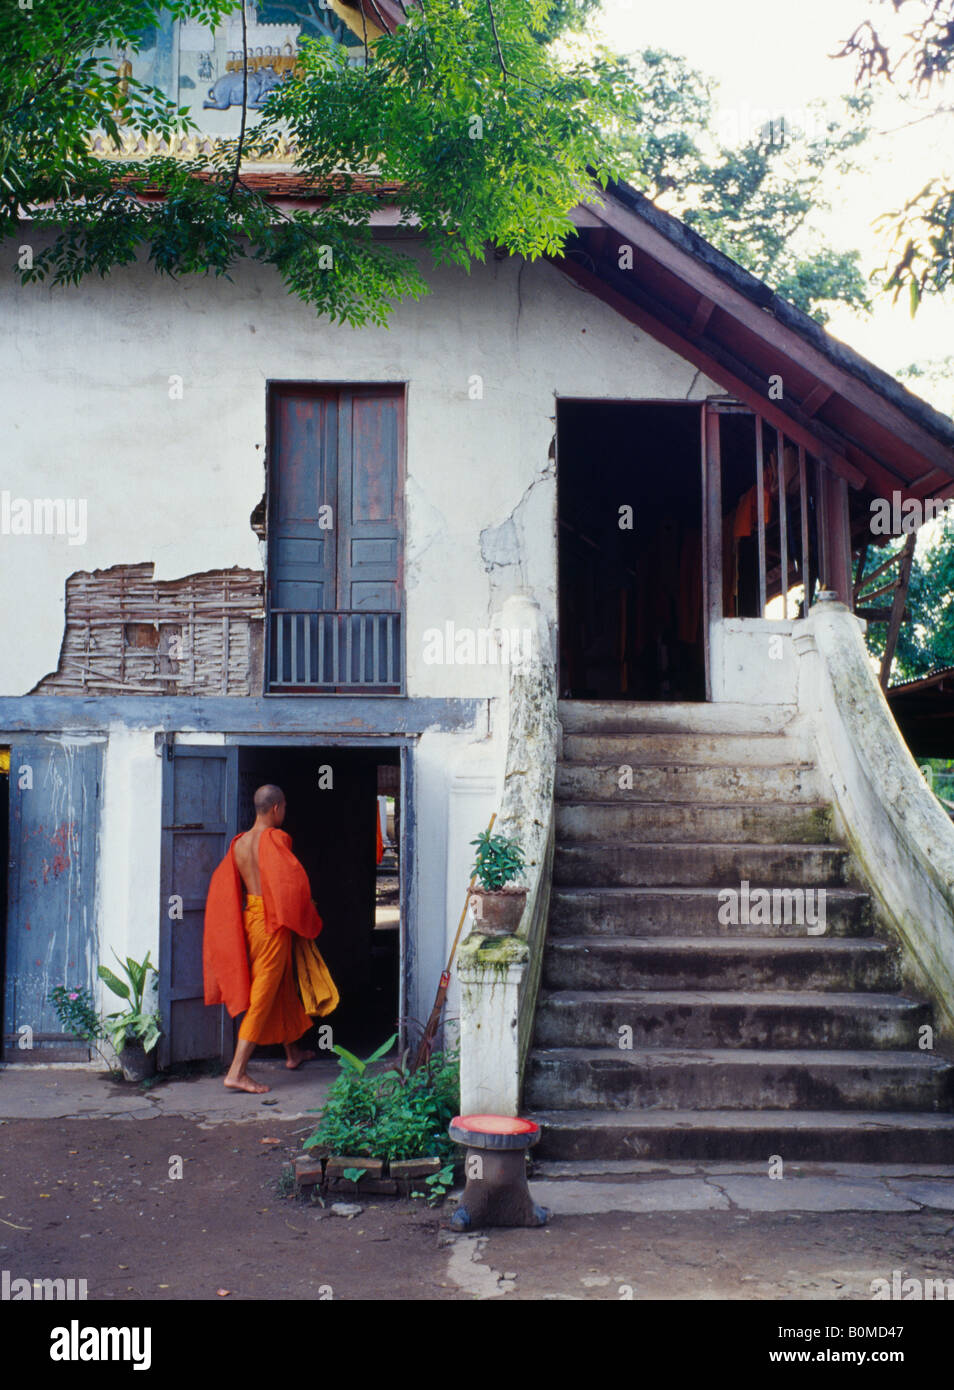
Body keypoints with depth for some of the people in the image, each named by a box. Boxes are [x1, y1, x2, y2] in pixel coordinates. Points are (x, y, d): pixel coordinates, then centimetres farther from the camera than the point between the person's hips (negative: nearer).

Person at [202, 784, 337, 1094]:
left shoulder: (239, 843, 7)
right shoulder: (276, 839, -15)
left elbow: (222, 885, 10)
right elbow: (292, 881, -20)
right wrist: (306, 916, -5)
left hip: (249, 917, 8)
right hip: (273, 921, -8)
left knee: (282, 986, 22)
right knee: (263, 995, -5)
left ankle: (293, 1052, 38)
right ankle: (237, 1072, -6)